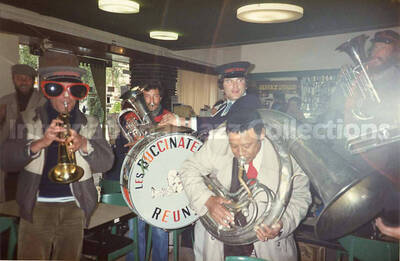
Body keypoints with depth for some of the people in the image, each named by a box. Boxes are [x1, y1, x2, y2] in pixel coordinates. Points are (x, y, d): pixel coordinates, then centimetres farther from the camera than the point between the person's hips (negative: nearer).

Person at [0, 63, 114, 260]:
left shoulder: (90, 125, 7)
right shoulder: (28, 121, 4)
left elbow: (106, 162, -3)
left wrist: (84, 145, -22)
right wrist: (40, 143, -24)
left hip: (74, 208, 1)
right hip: (37, 207, -1)